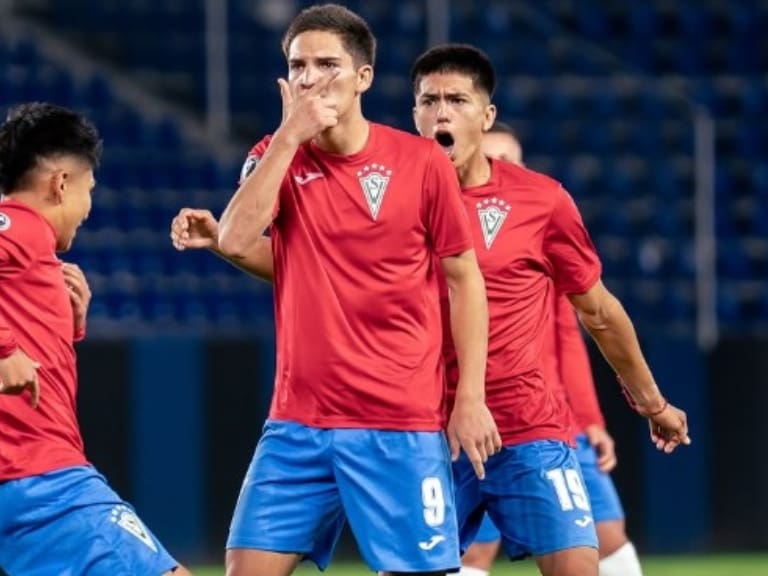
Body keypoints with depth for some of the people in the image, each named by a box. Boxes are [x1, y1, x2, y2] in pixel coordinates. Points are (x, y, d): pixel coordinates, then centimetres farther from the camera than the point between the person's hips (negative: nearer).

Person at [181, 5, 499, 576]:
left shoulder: (422, 161, -3)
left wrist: (471, 398, -3)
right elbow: (235, 242, -13)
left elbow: (465, 280, 3)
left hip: (401, 425, -3)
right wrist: (289, 137, -15)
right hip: (298, 421, 3)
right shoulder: (277, 157, 5)